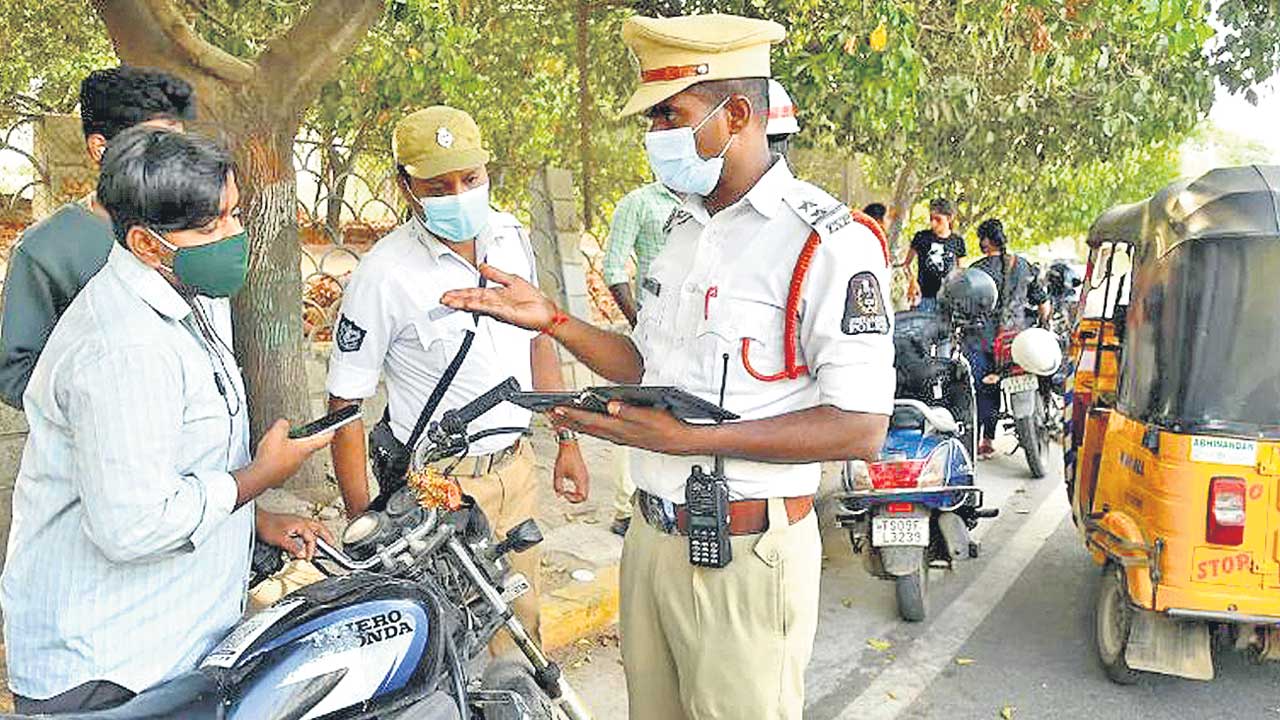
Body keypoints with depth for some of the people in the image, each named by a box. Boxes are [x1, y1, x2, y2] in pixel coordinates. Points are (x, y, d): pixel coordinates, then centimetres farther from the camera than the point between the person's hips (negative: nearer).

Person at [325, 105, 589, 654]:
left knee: (520, 629, 19)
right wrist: (362, 524, -14)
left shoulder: (510, 235, 1)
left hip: (516, 466, 6)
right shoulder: (384, 274, -18)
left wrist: (567, 440, 12)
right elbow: (344, 403, -13)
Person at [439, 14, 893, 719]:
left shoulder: (830, 242, -16)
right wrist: (550, 320, 5)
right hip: (651, 536, 8)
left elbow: (860, 429, -20)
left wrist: (690, 438, -25)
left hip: (745, 555, -7)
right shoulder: (682, 229, 12)